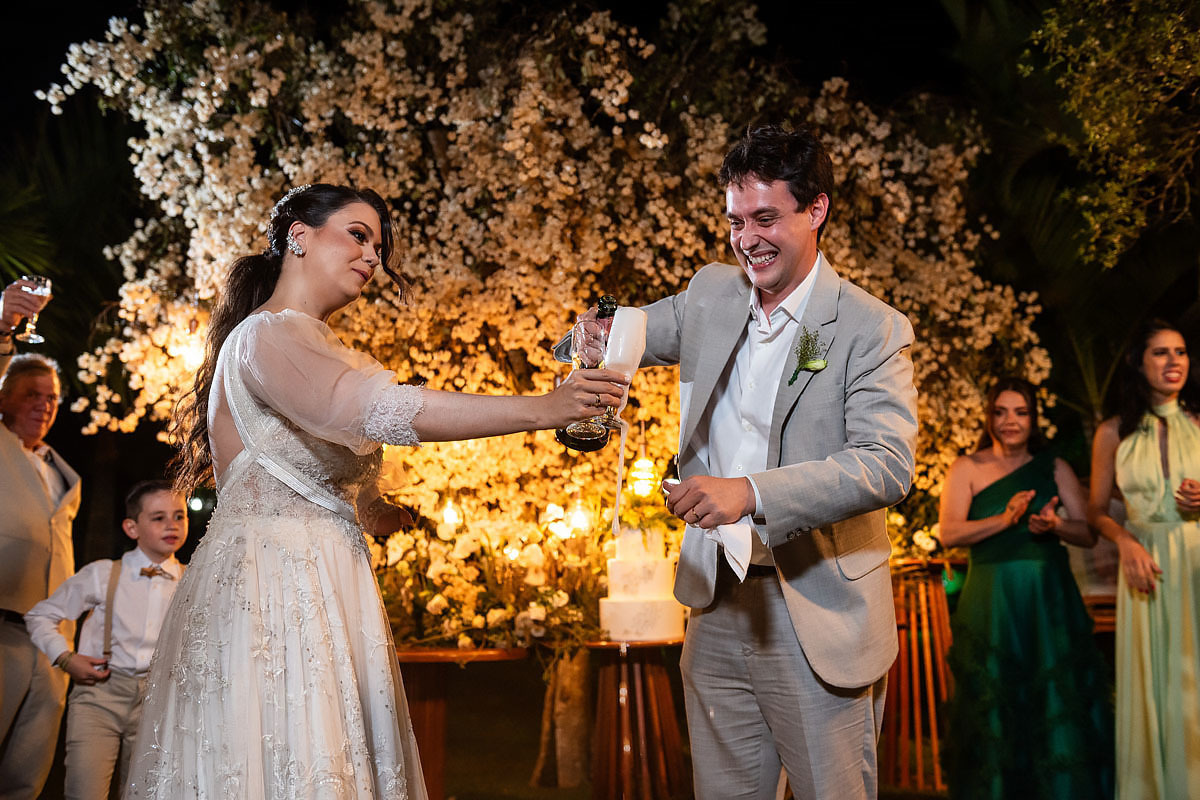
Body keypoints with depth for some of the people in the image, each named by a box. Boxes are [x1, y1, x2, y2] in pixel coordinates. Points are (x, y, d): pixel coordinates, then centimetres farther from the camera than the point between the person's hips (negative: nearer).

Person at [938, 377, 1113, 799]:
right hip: (991, 601, -1)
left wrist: (1055, 525, -15)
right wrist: (1004, 519, -20)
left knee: (1058, 706, -2)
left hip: (1049, 601, 1)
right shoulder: (967, 469, 4)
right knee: (995, 708, 2)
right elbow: (949, 532, -7)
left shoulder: (1055, 468, 9)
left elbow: (1088, 533, 6)